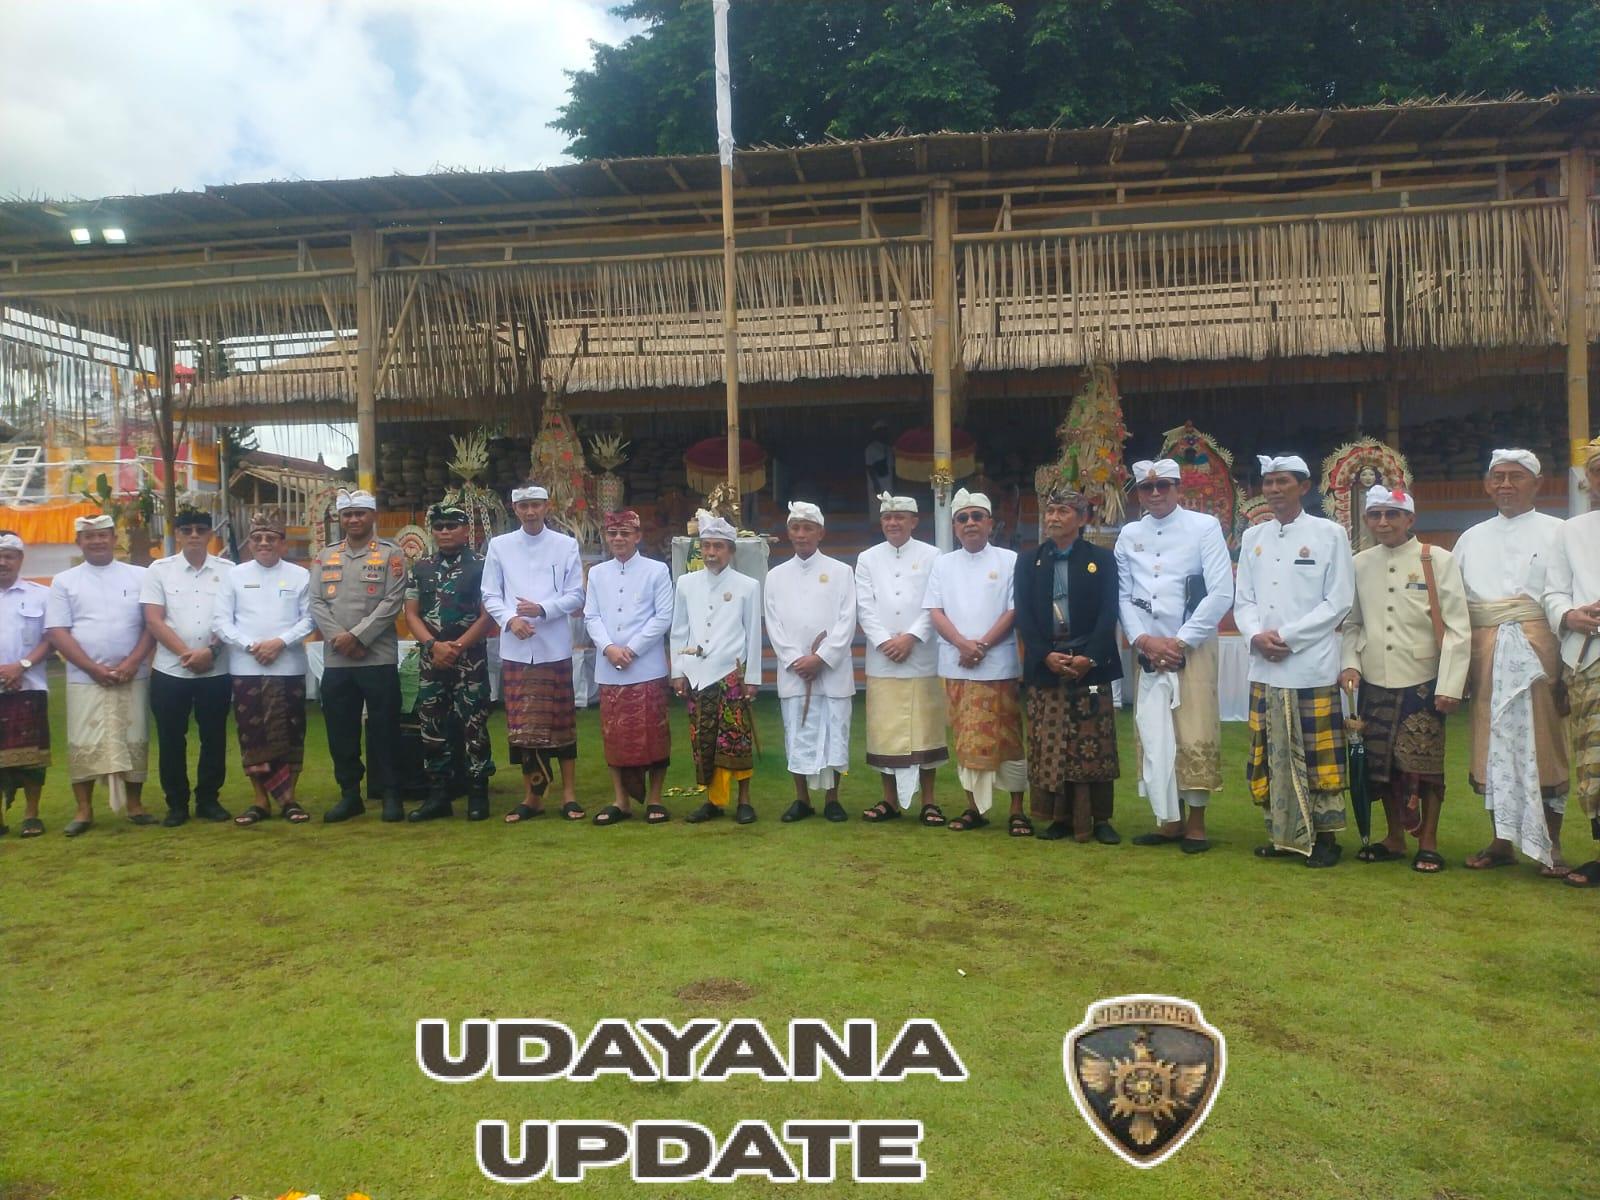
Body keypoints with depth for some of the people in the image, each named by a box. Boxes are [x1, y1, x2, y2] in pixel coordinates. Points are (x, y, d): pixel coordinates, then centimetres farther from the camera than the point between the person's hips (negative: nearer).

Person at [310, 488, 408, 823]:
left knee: (384, 729, 0)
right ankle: (350, 794, 20)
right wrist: (338, 637, -9)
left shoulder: (391, 554, 1)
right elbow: (316, 603, 6)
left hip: (379, 657, -4)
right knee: (340, 730, 8)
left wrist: (357, 636, -14)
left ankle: (390, 794, 10)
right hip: (335, 660, 4)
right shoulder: (326, 556, 14)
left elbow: (392, 603, -8)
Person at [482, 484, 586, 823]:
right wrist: (510, 619, -13)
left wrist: (542, 609, -15)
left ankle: (568, 793, 14)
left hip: (555, 648, -1)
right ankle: (531, 795, 15)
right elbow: (490, 595, 6)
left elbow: (576, 596, 0)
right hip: (516, 649, 1)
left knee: (562, 721, 5)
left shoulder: (566, 545, 3)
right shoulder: (499, 545, 7)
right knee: (522, 725, 4)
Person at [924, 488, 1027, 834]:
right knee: (967, 740, 7)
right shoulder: (943, 564, 10)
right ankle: (974, 807, 16)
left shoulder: (1009, 560, 2)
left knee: (1008, 738, 1)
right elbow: (935, 612, 2)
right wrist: (964, 644, -13)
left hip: (1000, 665, -2)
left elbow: (1013, 611, -4)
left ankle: (1017, 810, 8)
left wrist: (982, 646, -13)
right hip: (956, 667, 2)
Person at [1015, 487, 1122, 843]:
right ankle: (1060, 818, 11)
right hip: (1044, 667, 2)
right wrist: (1046, 656, -10)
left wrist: (1089, 657, -14)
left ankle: (1100, 819, 9)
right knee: (1050, 747, 2)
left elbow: (1108, 614, -2)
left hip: (1091, 666, -2)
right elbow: (1024, 616, 4)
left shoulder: (1102, 559, 5)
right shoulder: (1028, 563, 11)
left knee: (1095, 745, 1)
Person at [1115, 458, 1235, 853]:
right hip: (1147, 651, 4)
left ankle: (1196, 823, 12)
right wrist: (1143, 640, -8)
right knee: (1154, 738, 5)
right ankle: (1169, 820, 16)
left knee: (1195, 738, -1)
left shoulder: (1204, 527, -3)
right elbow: (1123, 595, 7)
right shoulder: (1129, 535, 9)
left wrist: (1180, 642, -11)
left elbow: (1222, 593, -9)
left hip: (1193, 649, -4)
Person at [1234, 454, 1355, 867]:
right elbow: (1243, 598, 12)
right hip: (1265, 667, 4)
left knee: (1318, 756, -1)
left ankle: (1325, 836, 11)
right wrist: (1257, 634, -8)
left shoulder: (1330, 534, 0)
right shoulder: (1253, 537, 13)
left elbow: (1340, 600, -4)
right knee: (1272, 754, 8)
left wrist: (1289, 637, -12)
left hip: (1312, 666, -4)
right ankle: (1283, 834, 18)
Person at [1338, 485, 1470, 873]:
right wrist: (1351, 663, -1)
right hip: (1375, 683, 4)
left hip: (1422, 683, -3)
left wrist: (1450, 686, -11)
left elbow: (1457, 628, -7)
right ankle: (1395, 838, 24)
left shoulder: (1438, 561, -4)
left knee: (1424, 766, -1)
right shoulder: (1360, 564, 7)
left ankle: (1428, 842, 15)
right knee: (1381, 765, 9)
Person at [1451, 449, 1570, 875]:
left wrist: (1569, 662, -12)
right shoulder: (1471, 539, 15)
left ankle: (1552, 845, 11)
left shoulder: (1556, 533, 6)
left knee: (1543, 745, 0)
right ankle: (1501, 841, 15)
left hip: (1538, 652, -3)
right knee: (1493, 746, 5)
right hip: (1487, 657, 3)